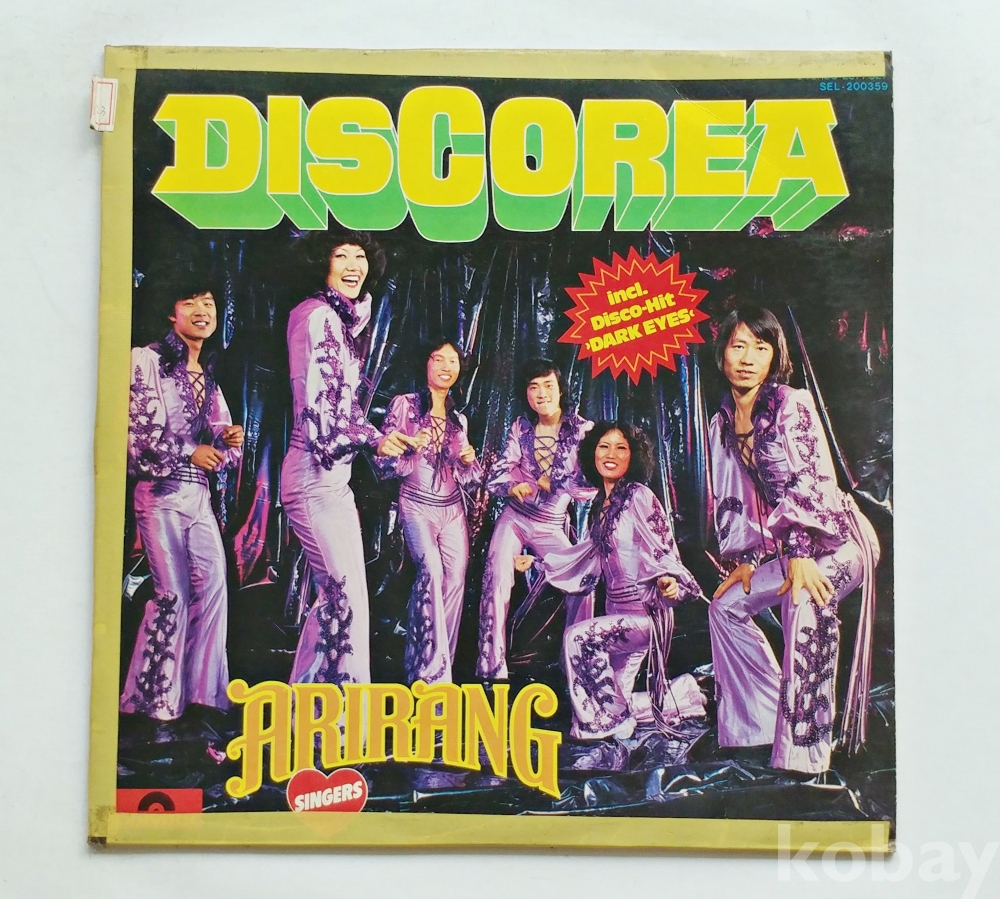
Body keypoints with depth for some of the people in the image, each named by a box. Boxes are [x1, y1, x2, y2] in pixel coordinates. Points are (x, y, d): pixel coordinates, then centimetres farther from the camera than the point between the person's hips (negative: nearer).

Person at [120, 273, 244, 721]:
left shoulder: (208, 373, 17)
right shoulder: (147, 360, -3)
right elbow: (135, 430, -9)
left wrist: (230, 440, -2)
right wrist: (188, 453, -12)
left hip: (200, 495, 7)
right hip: (162, 493, -6)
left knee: (213, 585, 0)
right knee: (173, 594, -8)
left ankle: (204, 694, 8)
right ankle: (153, 700, 3)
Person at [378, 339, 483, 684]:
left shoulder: (459, 419, 15)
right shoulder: (404, 405, 0)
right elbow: (387, 464, -4)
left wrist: (469, 462, -4)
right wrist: (412, 447, -23)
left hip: (453, 509, 5)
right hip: (418, 505, -5)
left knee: (455, 579, -6)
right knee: (431, 571, -25)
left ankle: (431, 665, 8)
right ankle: (432, 670, -20)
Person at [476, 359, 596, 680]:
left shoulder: (582, 429, -7)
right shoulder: (521, 427, 1)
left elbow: (591, 486, -13)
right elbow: (496, 475, -4)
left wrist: (550, 481, -18)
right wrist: (512, 486, -25)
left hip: (552, 527, -1)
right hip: (514, 518, 1)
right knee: (496, 583, -14)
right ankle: (491, 670, -8)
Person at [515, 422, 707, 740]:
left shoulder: (639, 496, -12)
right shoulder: (601, 504, 10)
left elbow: (663, 551, -16)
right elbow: (588, 555, 19)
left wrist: (668, 580, -36)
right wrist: (537, 563, 21)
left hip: (645, 612, -8)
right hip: (617, 612, 8)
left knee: (578, 637, -27)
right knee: (614, 700, 10)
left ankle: (606, 723, -10)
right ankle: (682, 694, 31)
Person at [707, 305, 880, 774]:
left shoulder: (793, 404, -13)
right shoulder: (722, 424, 7)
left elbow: (813, 480, -21)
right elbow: (730, 500, 12)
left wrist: (801, 554, -28)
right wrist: (745, 558, 4)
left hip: (837, 538, -8)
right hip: (782, 546, 8)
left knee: (804, 600, -33)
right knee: (726, 605, 7)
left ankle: (804, 747, -29)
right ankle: (763, 720, 18)